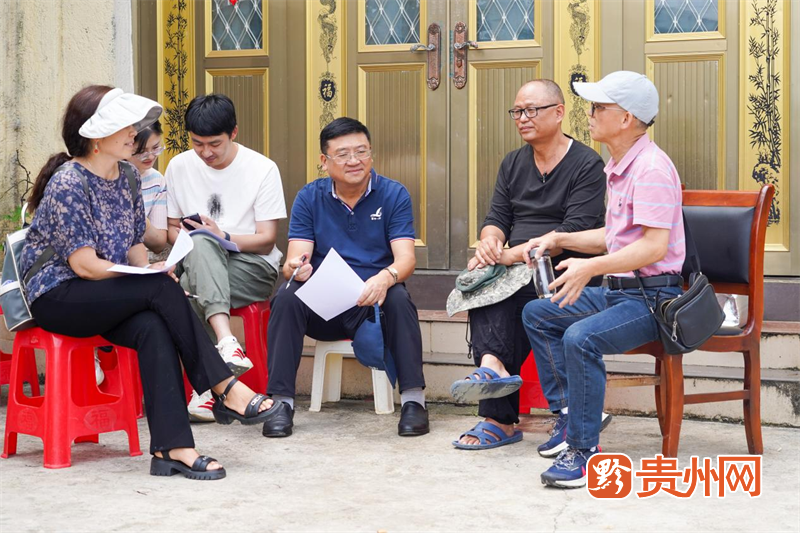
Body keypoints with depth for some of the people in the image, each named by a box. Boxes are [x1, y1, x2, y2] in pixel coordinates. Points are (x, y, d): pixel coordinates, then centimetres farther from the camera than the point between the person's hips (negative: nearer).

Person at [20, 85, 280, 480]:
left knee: (153, 328, -28)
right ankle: (225, 389, -21)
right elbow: (84, 264, -19)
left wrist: (149, 272, -9)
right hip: (56, 298, -6)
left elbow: (135, 246, 12)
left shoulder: (127, 176, 9)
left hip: (104, 299, 6)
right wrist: (153, 275, -19)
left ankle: (171, 448, -35)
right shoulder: (68, 183, -15)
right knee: (162, 288, -28)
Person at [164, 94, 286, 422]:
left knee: (190, 290, -35)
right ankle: (226, 341, -52)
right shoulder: (179, 167, 9)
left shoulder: (263, 169, -2)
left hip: (254, 266, -3)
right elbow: (172, 228, 14)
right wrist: (188, 240, -9)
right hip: (197, 262, 3)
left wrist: (225, 239, -21)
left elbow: (266, 240, -5)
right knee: (200, 242, -36)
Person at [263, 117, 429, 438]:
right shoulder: (309, 198, 5)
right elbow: (295, 260, -4)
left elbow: (405, 259, -11)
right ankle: (281, 401, -23)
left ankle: (413, 400, -26)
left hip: (373, 304, -1)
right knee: (287, 296, -28)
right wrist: (295, 268, -31)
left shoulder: (393, 195, 0)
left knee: (398, 298, -33)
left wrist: (385, 278, -35)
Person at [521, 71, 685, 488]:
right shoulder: (617, 168, 16)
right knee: (536, 314, 8)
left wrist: (591, 267, -31)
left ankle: (584, 451, -23)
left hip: (652, 297, -11)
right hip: (617, 290, 11)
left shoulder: (651, 168, -17)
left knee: (581, 338, -32)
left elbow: (654, 246, -26)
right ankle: (570, 414, 7)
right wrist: (559, 240, 18)